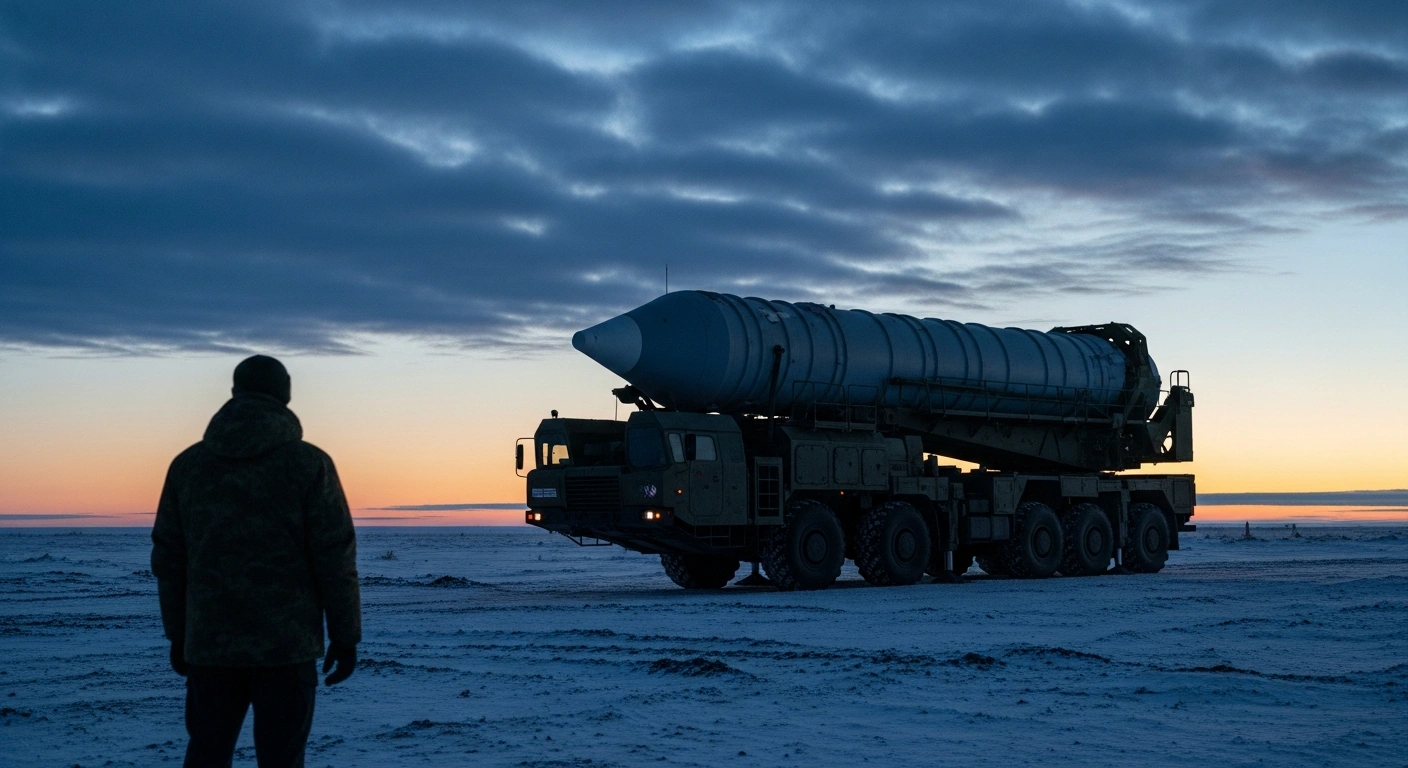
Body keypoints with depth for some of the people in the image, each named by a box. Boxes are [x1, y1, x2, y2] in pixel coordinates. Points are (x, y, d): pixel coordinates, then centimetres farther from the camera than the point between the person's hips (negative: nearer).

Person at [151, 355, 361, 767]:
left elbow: (168, 559, 8)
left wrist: (177, 636, 17)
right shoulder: (308, 463, -6)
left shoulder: (188, 464, 5)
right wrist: (345, 637, -1)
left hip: (210, 643, 3)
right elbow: (336, 556, -8)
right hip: (286, 643, -3)